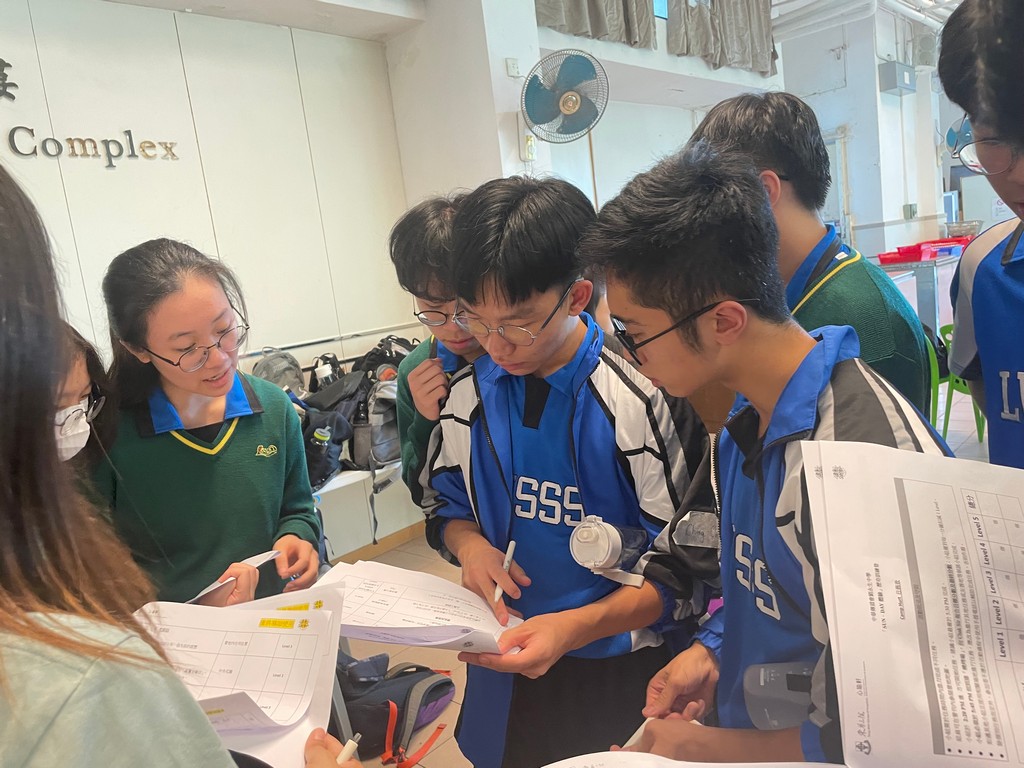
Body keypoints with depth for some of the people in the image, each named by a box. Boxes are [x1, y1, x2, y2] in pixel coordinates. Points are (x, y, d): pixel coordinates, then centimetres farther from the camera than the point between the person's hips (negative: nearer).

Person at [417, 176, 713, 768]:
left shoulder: (641, 400, -20)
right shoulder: (472, 393, -6)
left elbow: (686, 567, -15)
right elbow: (447, 503, 9)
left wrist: (575, 627, -28)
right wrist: (469, 543, -13)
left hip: (620, 675, -4)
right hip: (506, 662, 4)